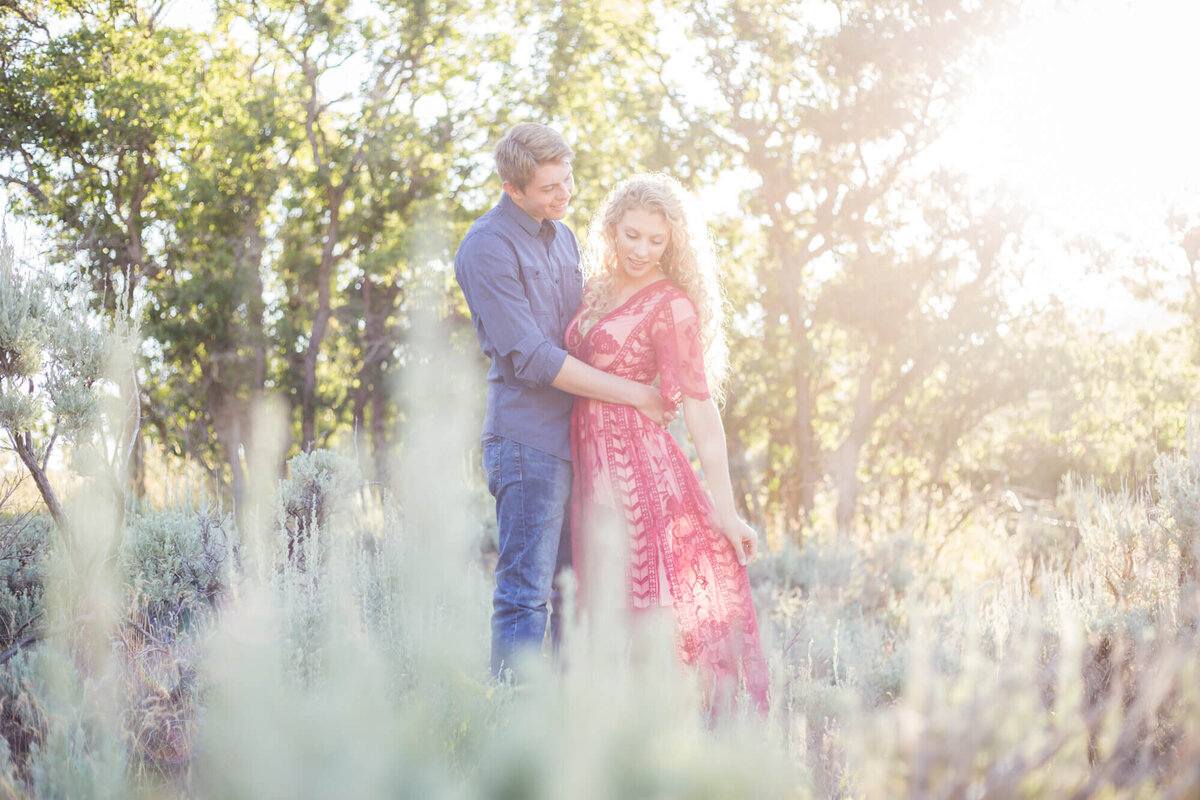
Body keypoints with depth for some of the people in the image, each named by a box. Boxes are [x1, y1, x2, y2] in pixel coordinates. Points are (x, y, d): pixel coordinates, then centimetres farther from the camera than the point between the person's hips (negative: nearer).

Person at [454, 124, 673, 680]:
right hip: (528, 442, -8)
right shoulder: (488, 249, -10)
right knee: (525, 593, -7)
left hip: (579, 439, 8)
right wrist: (633, 394, -13)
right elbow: (531, 359, -16)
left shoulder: (563, 237, 18)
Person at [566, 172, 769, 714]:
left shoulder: (671, 306, -8)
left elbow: (699, 408, -11)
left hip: (636, 466, -7)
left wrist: (726, 510, -12)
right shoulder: (598, 289, 13)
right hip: (592, 466, 7)